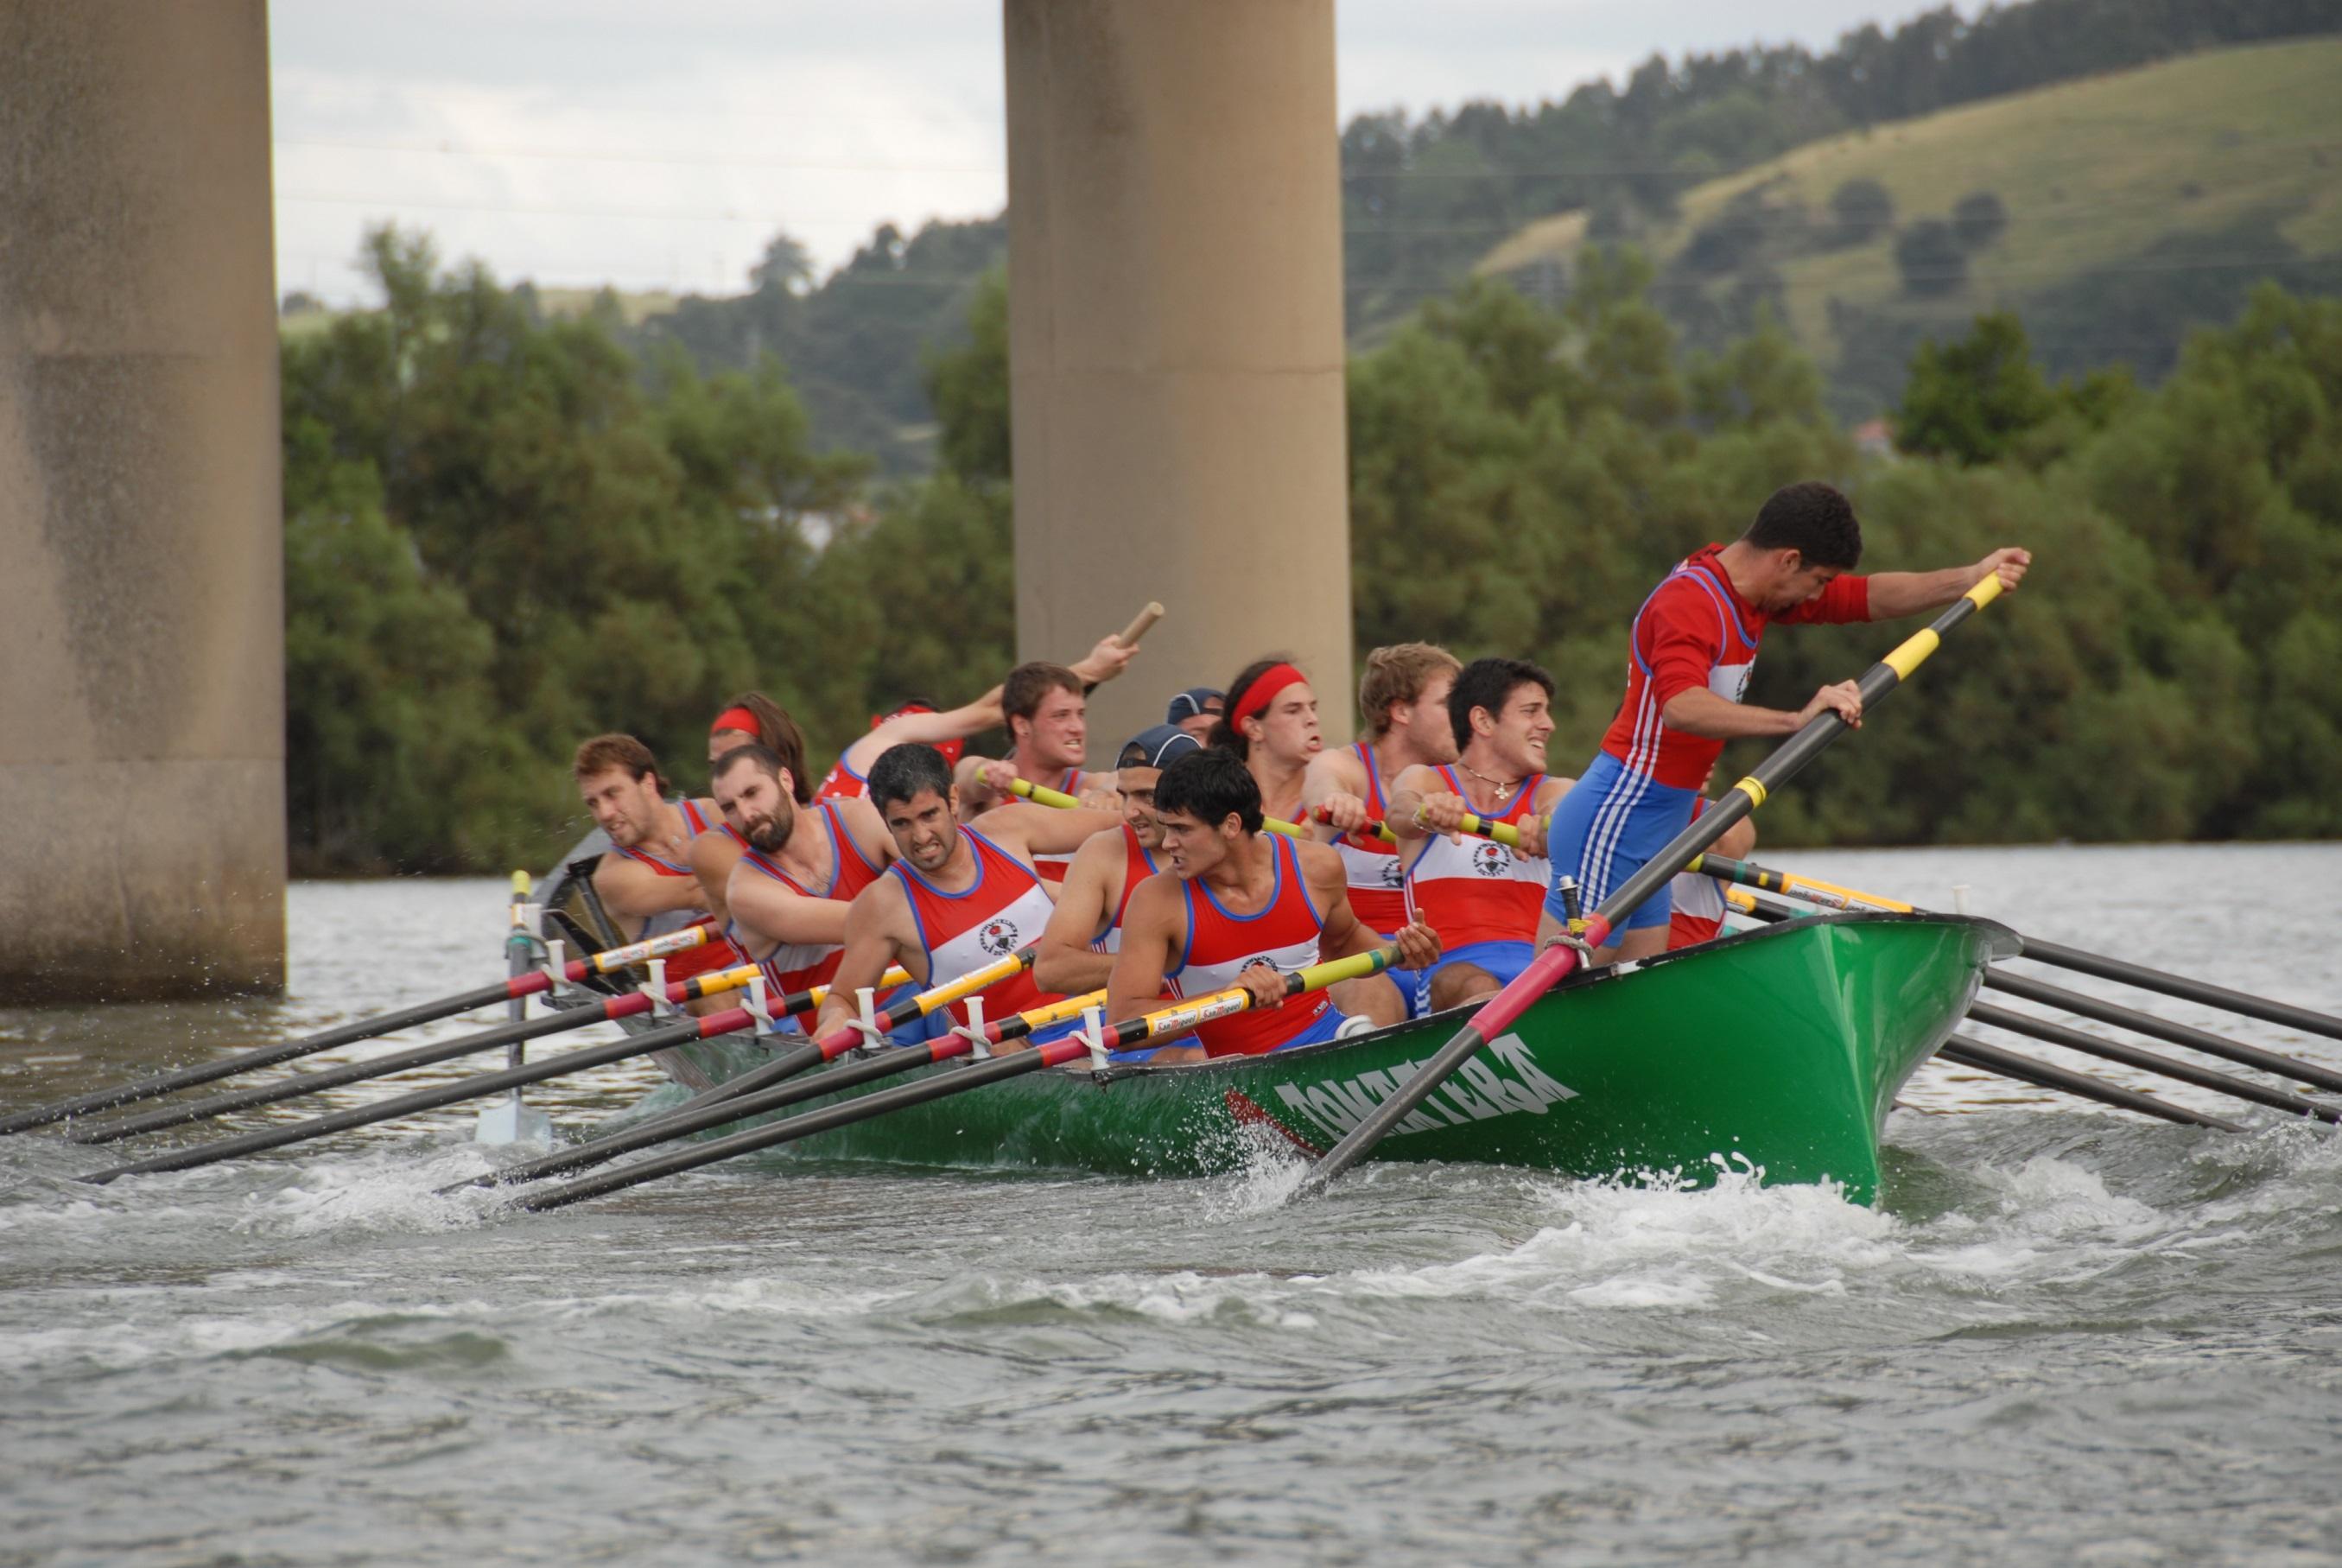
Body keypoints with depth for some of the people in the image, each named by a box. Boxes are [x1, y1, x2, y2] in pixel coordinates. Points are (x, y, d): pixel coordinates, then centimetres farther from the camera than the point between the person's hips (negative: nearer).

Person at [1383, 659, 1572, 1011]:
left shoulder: (1551, 793, 23)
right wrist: (1426, 814, -36)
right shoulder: (1425, 782, 18)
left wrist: (1542, 831, -32)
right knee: (1479, 990, -39)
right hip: (1451, 966, -2)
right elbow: (1401, 812, -8)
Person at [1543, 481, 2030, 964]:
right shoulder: (1689, 602, -21)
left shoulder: (1743, 588, 10)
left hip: (1652, 832, 10)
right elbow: (1681, 706, -39)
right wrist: (1795, 720, -47)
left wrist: (1970, 579, 2)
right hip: (1614, 820, -10)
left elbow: (1869, 597, 15)